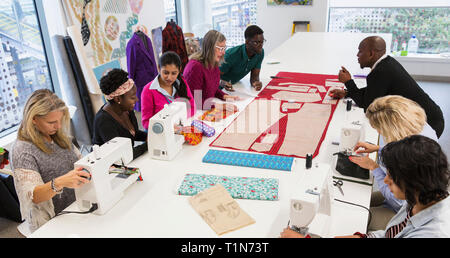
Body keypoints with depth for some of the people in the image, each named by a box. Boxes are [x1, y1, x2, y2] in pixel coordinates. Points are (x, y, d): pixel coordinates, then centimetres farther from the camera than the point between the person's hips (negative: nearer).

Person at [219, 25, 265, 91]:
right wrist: (222, 83, -45)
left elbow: (254, 76, -7)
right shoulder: (232, 54, -29)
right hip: (221, 87, -4)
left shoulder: (260, 52, -13)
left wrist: (256, 82, -31)